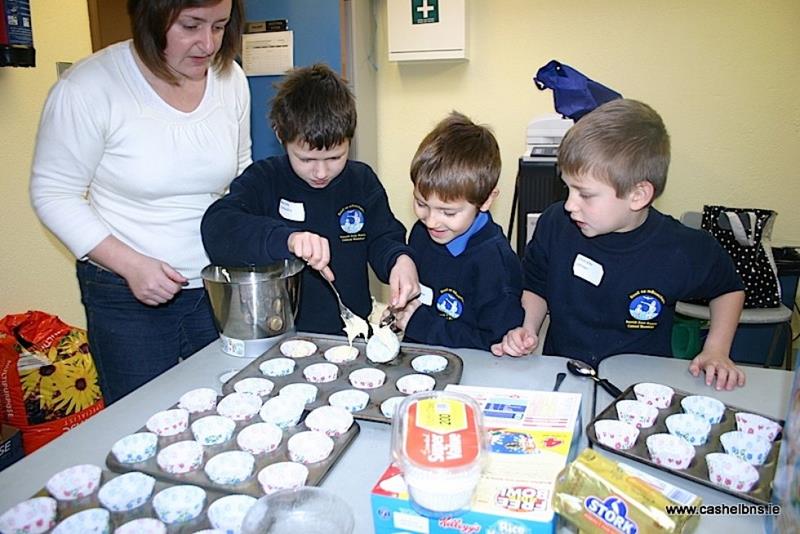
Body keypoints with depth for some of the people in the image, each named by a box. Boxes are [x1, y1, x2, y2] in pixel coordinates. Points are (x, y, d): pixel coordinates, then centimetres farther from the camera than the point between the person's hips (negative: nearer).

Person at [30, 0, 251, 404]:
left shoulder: (230, 79, -1)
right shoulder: (89, 87, -15)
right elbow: (54, 194, -8)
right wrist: (131, 265, -18)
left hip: (218, 287, 4)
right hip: (127, 296, -3)